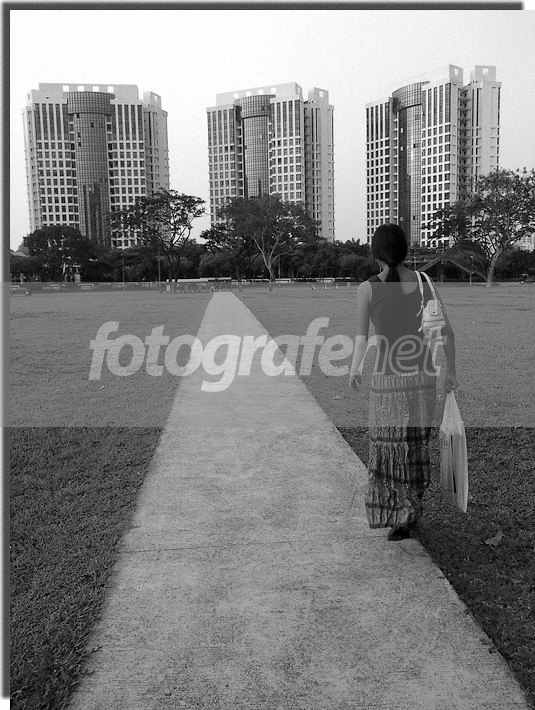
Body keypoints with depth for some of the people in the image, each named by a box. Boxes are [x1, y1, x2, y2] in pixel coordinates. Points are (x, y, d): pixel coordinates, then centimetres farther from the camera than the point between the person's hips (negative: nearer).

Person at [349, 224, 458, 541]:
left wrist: (354, 370, 8)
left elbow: (362, 338, -10)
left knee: (388, 447, 13)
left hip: (387, 378, -3)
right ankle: (411, 509, 31)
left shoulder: (367, 288, -11)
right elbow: (448, 332, -1)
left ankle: (399, 517, 9)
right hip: (422, 375, 3)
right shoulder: (424, 284, -2)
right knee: (416, 443, 21)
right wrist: (452, 371, 11)